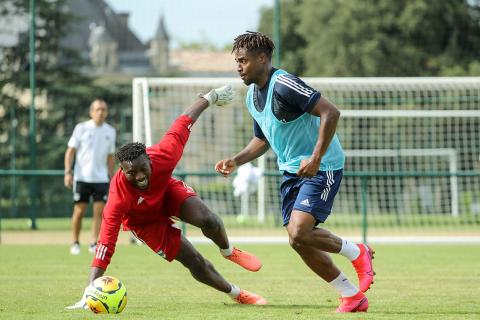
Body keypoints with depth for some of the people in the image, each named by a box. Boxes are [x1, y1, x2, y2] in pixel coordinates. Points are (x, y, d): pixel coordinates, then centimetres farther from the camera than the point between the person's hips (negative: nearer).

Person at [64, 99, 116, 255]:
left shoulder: (110, 131, 9)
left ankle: (94, 244, -4)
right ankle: (75, 243, 11)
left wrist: (111, 176, 13)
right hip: (82, 177, -3)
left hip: (101, 178, 3)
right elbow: (70, 151, -2)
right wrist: (68, 172, -11)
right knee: (79, 211, -2)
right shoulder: (82, 128, -1)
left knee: (99, 211, -6)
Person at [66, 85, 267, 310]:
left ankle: (229, 252, 11)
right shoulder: (118, 197, -44)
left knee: (207, 219, -25)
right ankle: (236, 294, 19)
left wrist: (210, 98, -2)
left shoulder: (163, 155, -37)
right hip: (144, 221, -2)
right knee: (195, 263, -8)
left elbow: (183, 122, -18)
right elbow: (105, 245, -46)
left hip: (167, 191, 2)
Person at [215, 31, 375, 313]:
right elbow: (262, 139, 24)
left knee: (299, 233, -22)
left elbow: (330, 112, -25)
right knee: (301, 241, 3)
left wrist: (316, 158, -28)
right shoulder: (253, 95, 10)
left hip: (321, 167, -9)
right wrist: (236, 161, 8)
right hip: (291, 171, 9)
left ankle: (356, 253, 3)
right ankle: (353, 297, 14)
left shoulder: (283, 84, -19)